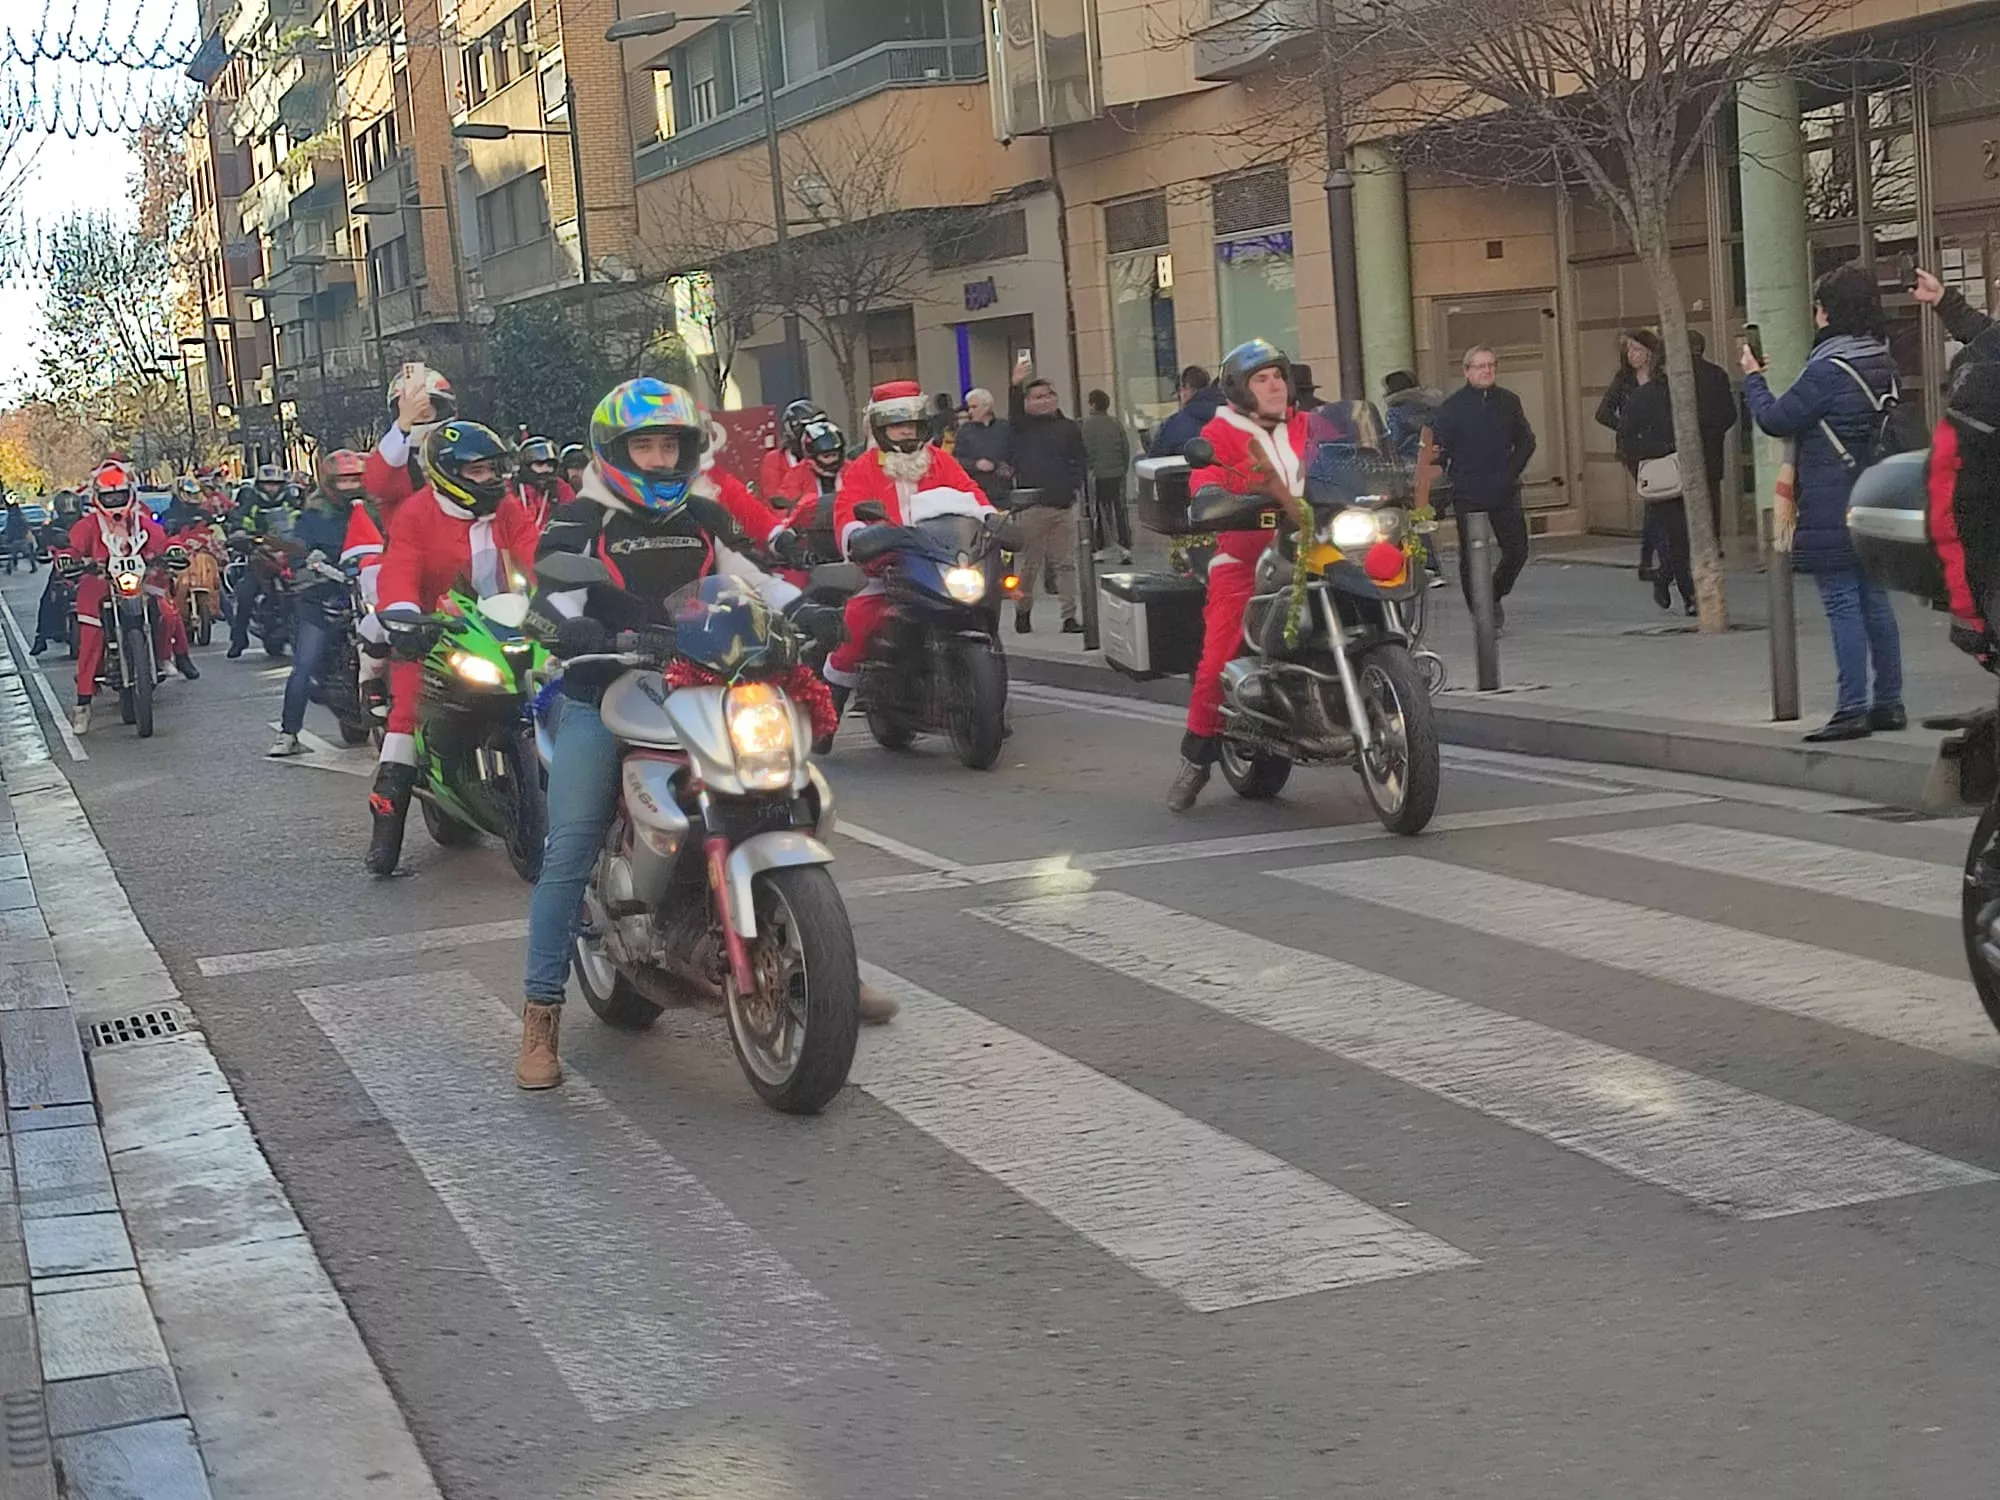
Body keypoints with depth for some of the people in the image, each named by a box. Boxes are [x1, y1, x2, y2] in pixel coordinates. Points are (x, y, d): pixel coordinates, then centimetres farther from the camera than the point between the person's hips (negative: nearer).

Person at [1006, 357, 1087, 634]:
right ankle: (1022, 613, 16)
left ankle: (1069, 617, 4)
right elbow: (1013, 413, -16)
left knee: (1065, 563, 2)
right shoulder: (1023, 426, 6)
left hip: (1064, 504, 2)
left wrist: (1075, 488, -4)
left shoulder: (1068, 428, 11)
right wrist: (1015, 385, -32)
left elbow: (1080, 463, 12)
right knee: (1027, 564, 2)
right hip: (1030, 505, -2)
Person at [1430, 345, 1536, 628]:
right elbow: (1438, 446, -4)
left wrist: (1512, 470, 1)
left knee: (1517, 550, 3)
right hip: (1467, 495, -3)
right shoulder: (1453, 405, -2)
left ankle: (1494, 597, 27)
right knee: (1471, 557, -2)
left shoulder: (1508, 401, 8)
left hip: (1504, 493, 3)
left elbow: (1526, 440, 14)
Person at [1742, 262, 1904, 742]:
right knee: (1875, 601, 12)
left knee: (1842, 604, -5)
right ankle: (1889, 703, 15)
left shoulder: (1827, 371, -17)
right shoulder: (1883, 363, 9)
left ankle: (1853, 709, -5)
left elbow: (1776, 419, -12)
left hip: (1831, 511, -8)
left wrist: (1753, 378, 5)